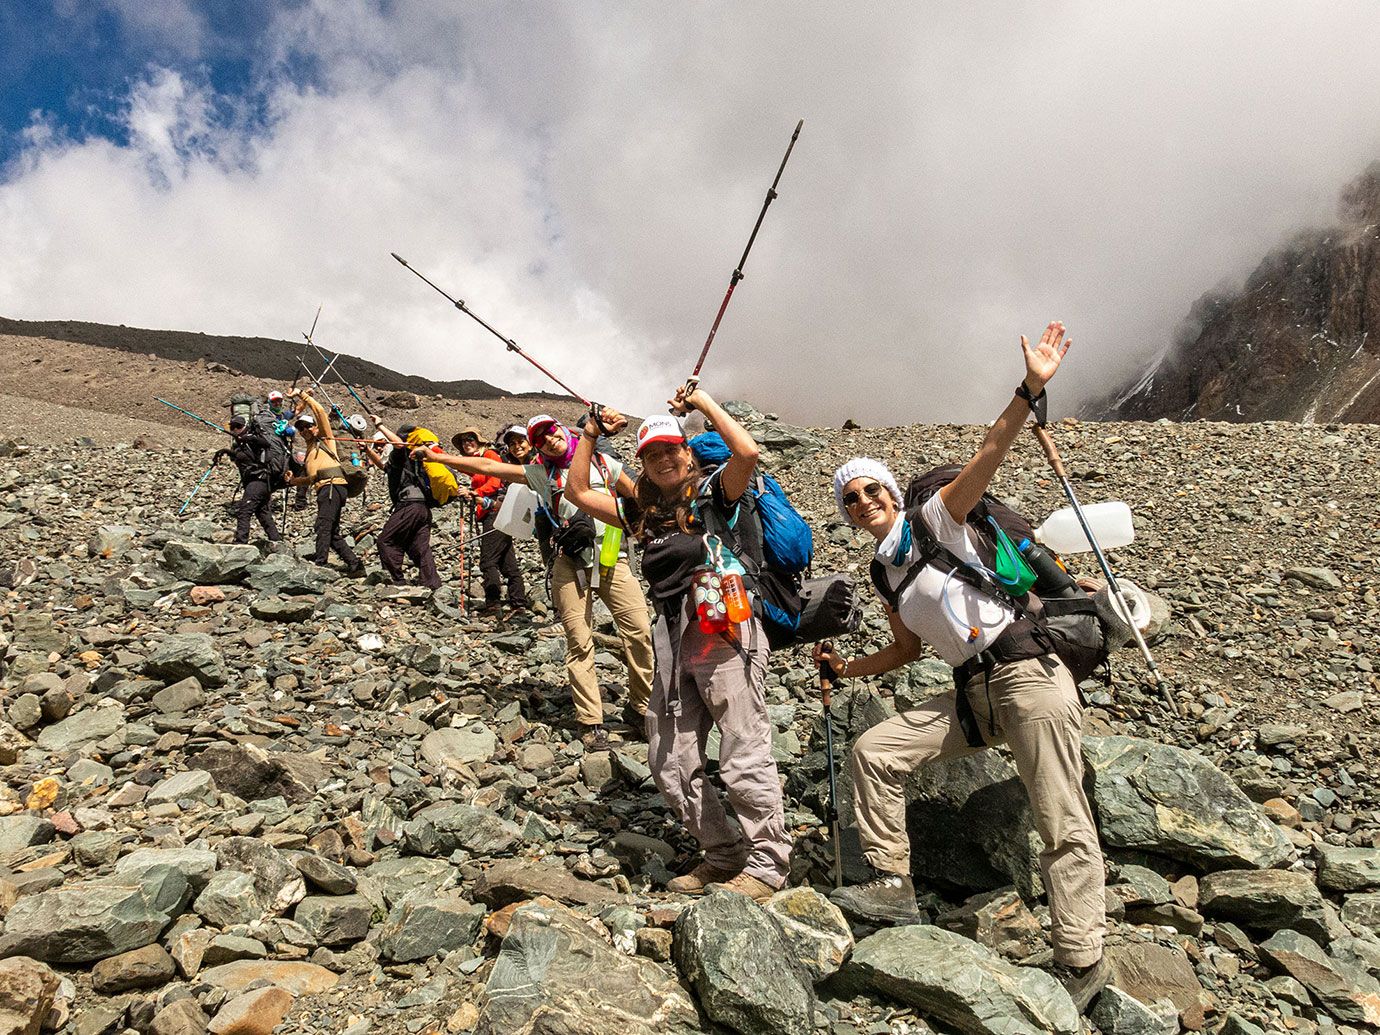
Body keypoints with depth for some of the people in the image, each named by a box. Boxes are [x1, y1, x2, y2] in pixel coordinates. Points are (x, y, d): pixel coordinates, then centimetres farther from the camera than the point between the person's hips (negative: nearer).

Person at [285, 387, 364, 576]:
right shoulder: (309, 450, 30)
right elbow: (312, 478, 33)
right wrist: (294, 481, 19)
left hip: (332, 486, -9)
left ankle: (320, 562, -24)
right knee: (333, 534, 7)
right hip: (324, 489, 9)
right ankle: (355, 564, 8)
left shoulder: (325, 439, 9)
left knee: (323, 526, -18)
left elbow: (320, 411, -1)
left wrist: (302, 394, 5)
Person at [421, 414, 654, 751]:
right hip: (570, 564, 0)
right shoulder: (540, 473, 10)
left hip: (612, 558, 0)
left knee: (639, 631, -8)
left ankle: (639, 707, 8)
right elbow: (486, 466, 9)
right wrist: (437, 457, 6)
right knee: (579, 642, -3)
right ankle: (591, 722, 5)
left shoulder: (602, 463, 11)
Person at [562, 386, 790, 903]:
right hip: (674, 642, 7)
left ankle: (767, 864, 10)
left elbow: (747, 453, -17)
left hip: (725, 633, -7)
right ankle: (724, 855, 25)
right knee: (670, 765, 11)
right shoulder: (640, 511, 17)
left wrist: (704, 403, -7)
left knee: (744, 759, -6)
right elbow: (578, 492, 21)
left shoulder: (711, 491, 1)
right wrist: (590, 434, 16)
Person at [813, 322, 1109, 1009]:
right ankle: (892, 886, 10)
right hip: (973, 693, 7)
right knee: (872, 752, 1)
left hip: (1027, 671, -7)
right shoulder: (885, 572, 17)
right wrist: (848, 669, 20)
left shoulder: (934, 520, 0)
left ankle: (1080, 964, 5)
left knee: (1063, 827, -6)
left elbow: (990, 454, -13)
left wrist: (1030, 388, -24)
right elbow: (908, 648, 26)